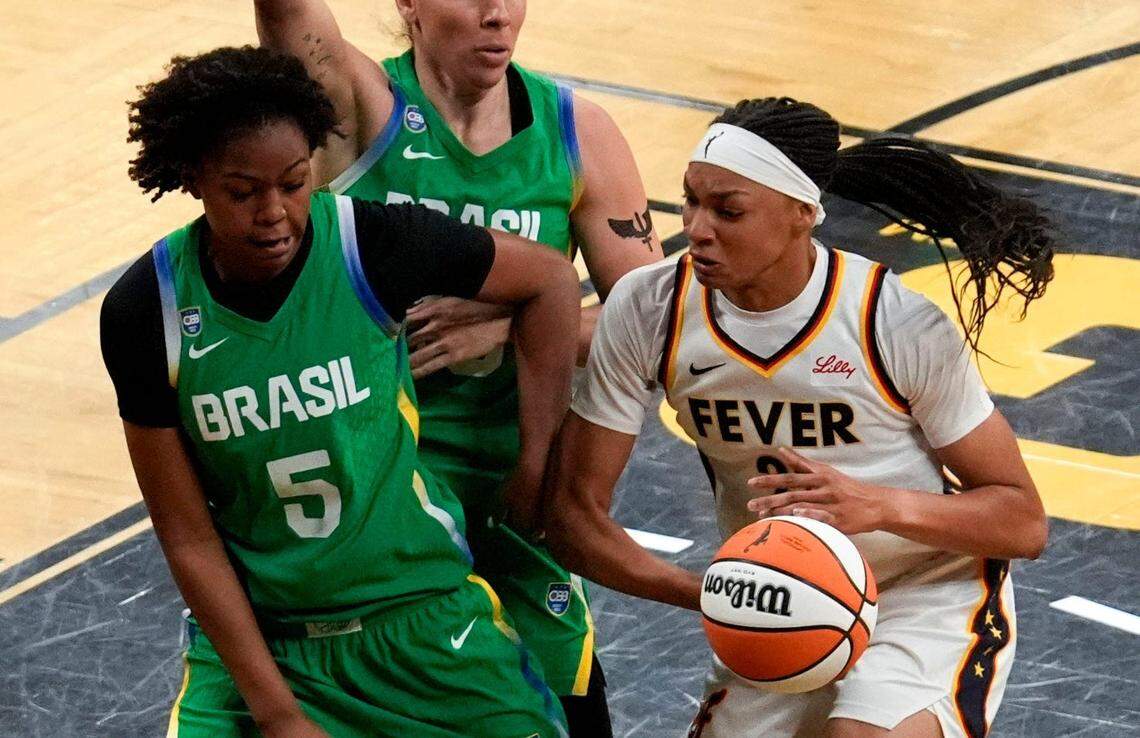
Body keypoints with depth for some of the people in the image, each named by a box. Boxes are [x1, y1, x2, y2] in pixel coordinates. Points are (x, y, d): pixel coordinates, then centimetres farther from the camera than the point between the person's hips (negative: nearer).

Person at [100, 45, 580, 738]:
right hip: (252, 633, 0)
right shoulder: (144, 311, -13)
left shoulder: (370, 245, -15)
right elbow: (188, 537, -9)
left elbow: (549, 279, 1)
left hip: (422, 619, 0)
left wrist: (537, 466, 1)